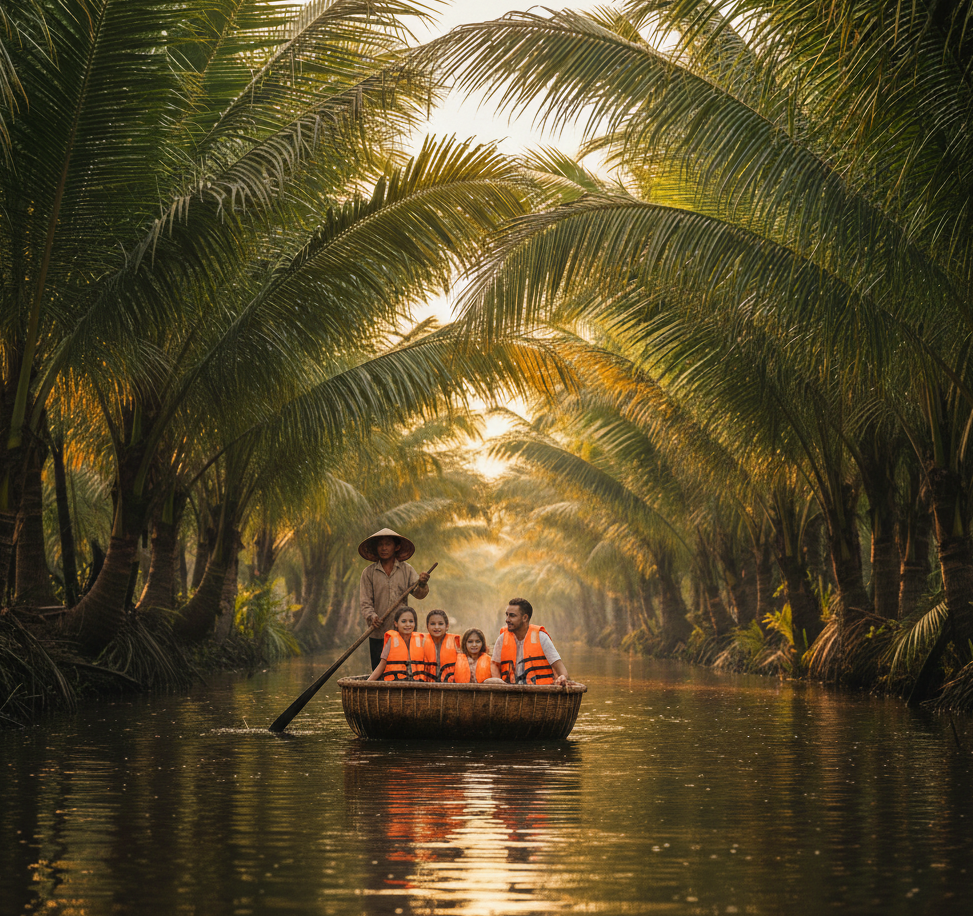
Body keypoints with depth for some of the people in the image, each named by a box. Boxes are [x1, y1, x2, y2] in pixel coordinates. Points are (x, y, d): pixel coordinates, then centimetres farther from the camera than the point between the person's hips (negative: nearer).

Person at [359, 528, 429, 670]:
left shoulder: (406, 570, 6)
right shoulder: (369, 572, 3)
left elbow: (419, 594, -3)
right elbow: (365, 602, 2)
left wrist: (422, 584, -25)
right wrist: (372, 617, -18)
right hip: (378, 633, 0)